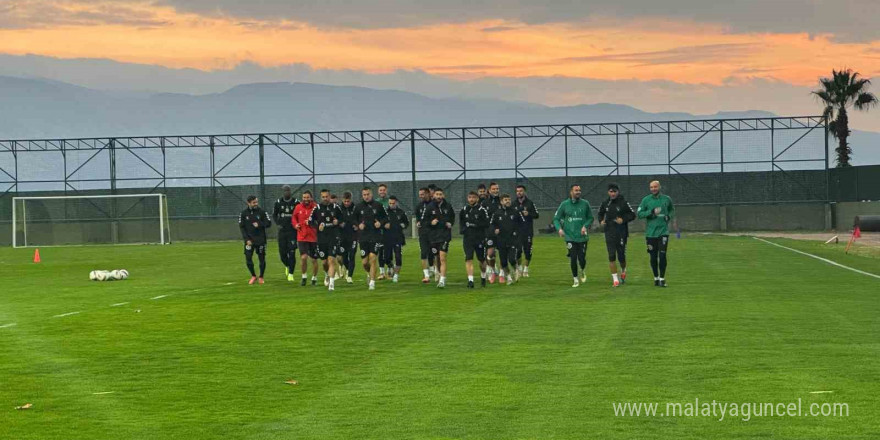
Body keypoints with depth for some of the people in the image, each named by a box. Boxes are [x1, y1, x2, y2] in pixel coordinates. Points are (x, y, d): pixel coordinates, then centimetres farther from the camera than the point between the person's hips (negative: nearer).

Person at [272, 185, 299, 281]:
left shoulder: (296, 202, -2)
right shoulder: (278, 203, 4)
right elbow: (274, 215, 16)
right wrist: (278, 224, 1)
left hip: (292, 230, -2)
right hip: (282, 230, 2)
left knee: (291, 253, -7)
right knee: (282, 253, 3)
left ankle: (291, 274, 0)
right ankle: (287, 266, 34)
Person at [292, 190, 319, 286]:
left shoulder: (315, 207, -6)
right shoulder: (298, 207, 3)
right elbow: (294, 218, 18)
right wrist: (295, 224, -2)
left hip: (313, 237, -1)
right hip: (301, 237, 1)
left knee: (314, 260, 8)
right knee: (303, 257, -13)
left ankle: (314, 278, 27)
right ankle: (304, 276, 9)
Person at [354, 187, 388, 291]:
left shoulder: (378, 205, 0)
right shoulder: (359, 207, 4)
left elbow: (386, 217, 9)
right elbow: (354, 219, 14)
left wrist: (381, 223, -10)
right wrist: (358, 225, -5)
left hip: (376, 236, -2)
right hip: (363, 237, 2)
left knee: (373, 258, -11)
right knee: (364, 262, 3)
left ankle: (372, 282, -4)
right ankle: (369, 273, 34)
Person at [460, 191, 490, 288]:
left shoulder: (482, 210, -5)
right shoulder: (464, 210, 8)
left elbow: (486, 224, -10)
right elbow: (460, 221, 22)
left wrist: (474, 224, -19)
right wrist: (462, 229, 2)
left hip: (480, 238, -2)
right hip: (467, 238, 2)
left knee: (481, 259, 10)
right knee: (469, 258, -12)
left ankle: (483, 277, 33)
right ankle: (470, 280, -15)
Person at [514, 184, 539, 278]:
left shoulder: (530, 203, 3)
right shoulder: (514, 204, 9)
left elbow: (536, 215, 2)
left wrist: (528, 214, -14)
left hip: (528, 231, -1)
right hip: (517, 231, 1)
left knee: (528, 251, -1)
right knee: (518, 251, -5)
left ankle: (526, 269, 11)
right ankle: (519, 267, 14)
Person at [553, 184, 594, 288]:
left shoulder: (585, 204, 2)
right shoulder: (564, 204, 1)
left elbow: (590, 218, 11)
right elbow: (556, 218, 7)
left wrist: (585, 226, -7)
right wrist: (559, 228, -11)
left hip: (582, 236, 0)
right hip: (570, 237, 0)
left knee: (582, 258, -2)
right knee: (573, 259, -4)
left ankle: (583, 272, 32)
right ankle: (575, 280, 12)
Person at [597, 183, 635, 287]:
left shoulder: (623, 203, -5)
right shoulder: (605, 203, 6)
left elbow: (632, 215, 0)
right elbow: (600, 213, 23)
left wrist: (623, 219, -15)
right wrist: (601, 221, 3)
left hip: (621, 233, -2)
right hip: (609, 234, 2)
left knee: (621, 256, 2)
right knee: (611, 256, -6)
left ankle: (623, 271, 34)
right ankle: (615, 278, 0)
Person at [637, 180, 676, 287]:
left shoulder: (666, 199, 6)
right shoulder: (646, 200, 2)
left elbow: (672, 210, 23)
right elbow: (639, 214, -3)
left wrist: (670, 216, 2)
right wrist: (651, 212, -16)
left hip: (663, 231, 0)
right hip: (650, 233, 0)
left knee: (662, 256, -10)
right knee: (653, 257, 6)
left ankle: (662, 279, -2)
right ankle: (656, 278, 20)